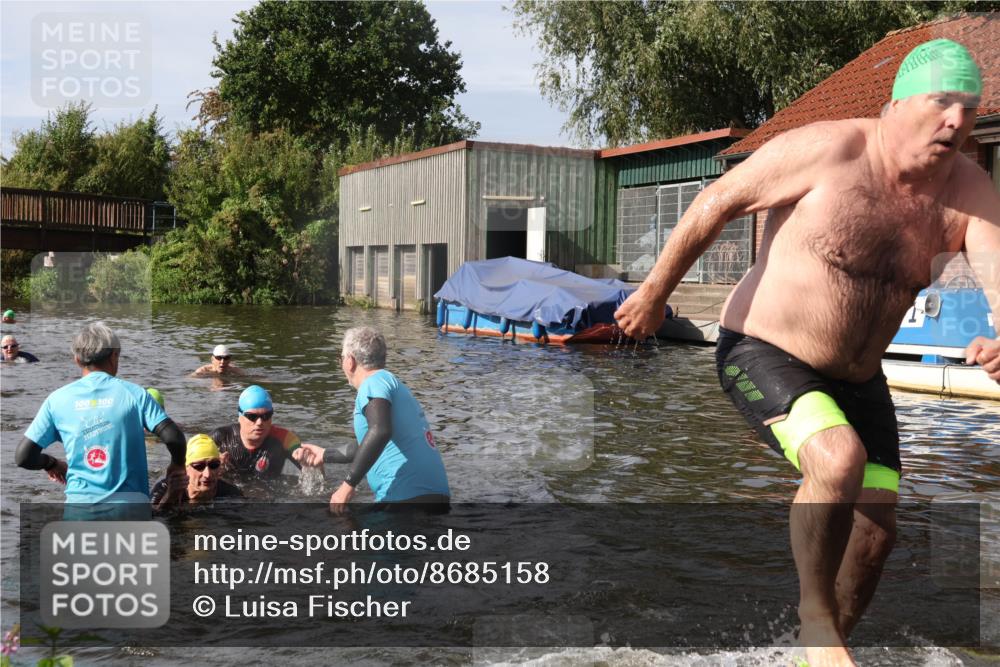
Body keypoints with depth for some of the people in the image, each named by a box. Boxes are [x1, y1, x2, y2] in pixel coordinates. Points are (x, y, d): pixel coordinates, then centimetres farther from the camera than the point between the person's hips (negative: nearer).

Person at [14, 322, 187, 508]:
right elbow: (173, 437, -8)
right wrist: (177, 466, 11)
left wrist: (52, 463, 23)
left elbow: (23, 456, 3)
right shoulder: (133, 393, 1)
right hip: (130, 510, -1)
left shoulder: (57, 399, 4)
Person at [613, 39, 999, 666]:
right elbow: (718, 201, -12)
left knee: (877, 528, 6)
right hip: (763, 354, -6)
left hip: (856, 379, 6)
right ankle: (816, 615, -6)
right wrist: (655, 292, -6)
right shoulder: (829, 150, -20)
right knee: (839, 459, -32)